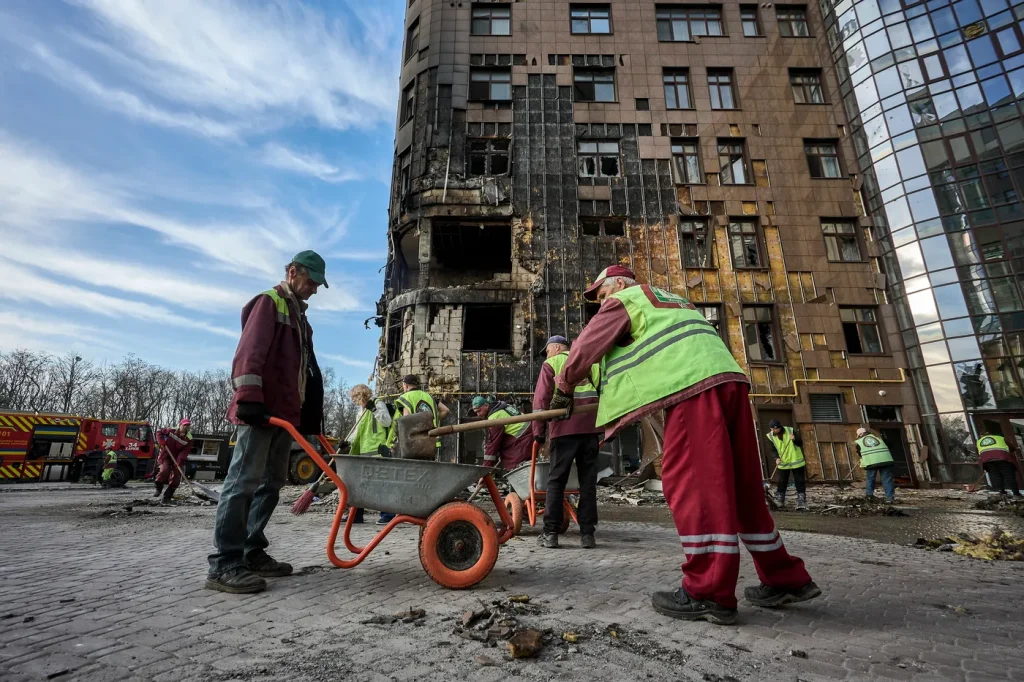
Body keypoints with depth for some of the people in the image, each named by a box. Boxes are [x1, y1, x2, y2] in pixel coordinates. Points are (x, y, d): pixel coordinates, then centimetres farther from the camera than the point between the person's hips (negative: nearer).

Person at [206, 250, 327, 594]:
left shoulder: (299, 315, 25)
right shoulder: (268, 302, -2)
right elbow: (249, 350, -16)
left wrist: (312, 416, 23)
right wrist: (249, 397, -26)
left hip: (287, 411, 10)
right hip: (262, 409, -9)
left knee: (271, 483, 10)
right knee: (244, 481, -9)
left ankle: (253, 552, 18)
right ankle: (224, 564, -5)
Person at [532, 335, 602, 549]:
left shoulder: (551, 364, 8)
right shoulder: (591, 362, 20)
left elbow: (541, 399, 0)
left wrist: (539, 431, 2)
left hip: (564, 429, -3)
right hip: (590, 428, 3)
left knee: (556, 480, 4)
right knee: (588, 481, 7)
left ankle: (551, 533, 4)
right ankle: (587, 533, 7)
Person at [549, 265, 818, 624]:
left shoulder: (624, 300, 11)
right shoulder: (672, 300, 36)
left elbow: (587, 347, 8)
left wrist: (564, 387, 20)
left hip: (694, 386, -9)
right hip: (729, 379, 9)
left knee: (692, 484, -8)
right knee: (742, 485, 12)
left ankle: (709, 593, -5)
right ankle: (785, 579, 20)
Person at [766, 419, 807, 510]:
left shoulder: (790, 431, -12)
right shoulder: (770, 436, -8)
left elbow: (800, 444, -7)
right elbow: (773, 449, -6)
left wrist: (795, 439, -28)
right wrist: (777, 458, -24)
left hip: (796, 461, -1)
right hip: (782, 463, 1)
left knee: (800, 482, 1)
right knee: (782, 483, 6)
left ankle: (801, 502, 8)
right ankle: (780, 502, 14)